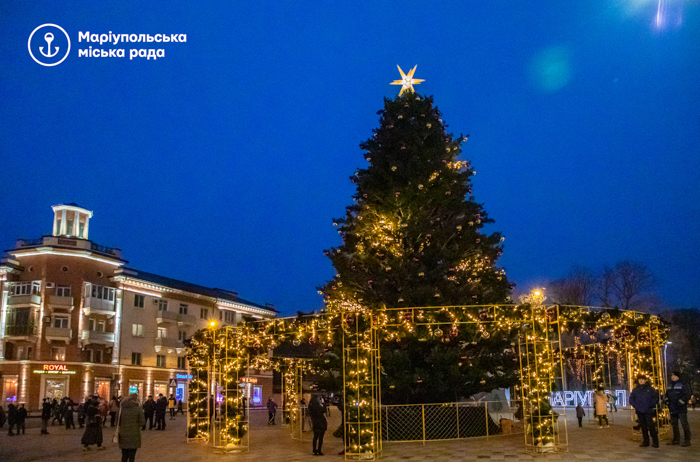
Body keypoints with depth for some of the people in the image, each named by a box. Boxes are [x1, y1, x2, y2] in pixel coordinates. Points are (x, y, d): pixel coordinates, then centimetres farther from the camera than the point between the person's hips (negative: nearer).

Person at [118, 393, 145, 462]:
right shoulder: (137, 408, -7)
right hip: (134, 434, -3)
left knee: (124, 456, 13)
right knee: (132, 456, 4)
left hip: (123, 434, 3)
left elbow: (118, 422, 5)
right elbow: (142, 423, -6)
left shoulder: (122, 407, 1)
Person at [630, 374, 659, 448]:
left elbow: (655, 398, -2)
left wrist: (650, 405, -8)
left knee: (651, 426, -9)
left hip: (648, 411, -4)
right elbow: (631, 399, 15)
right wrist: (635, 406, 2)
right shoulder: (635, 389, 10)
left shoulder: (650, 388, -1)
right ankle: (645, 441, 15)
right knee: (643, 427, 9)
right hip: (639, 411, 4)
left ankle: (655, 442, -3)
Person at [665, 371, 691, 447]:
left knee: (684, 424, -6)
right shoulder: (669, 386, 15)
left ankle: (687, 440, -2)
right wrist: (667, 402, 13)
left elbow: (687, 395, -13)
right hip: (672, 409, 8)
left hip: (681, 409, -8)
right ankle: (676, 440, 21)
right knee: (674, 425, 13)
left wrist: (680, 402, -16)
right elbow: (667, 395, 27)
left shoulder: (682, 385, -8)